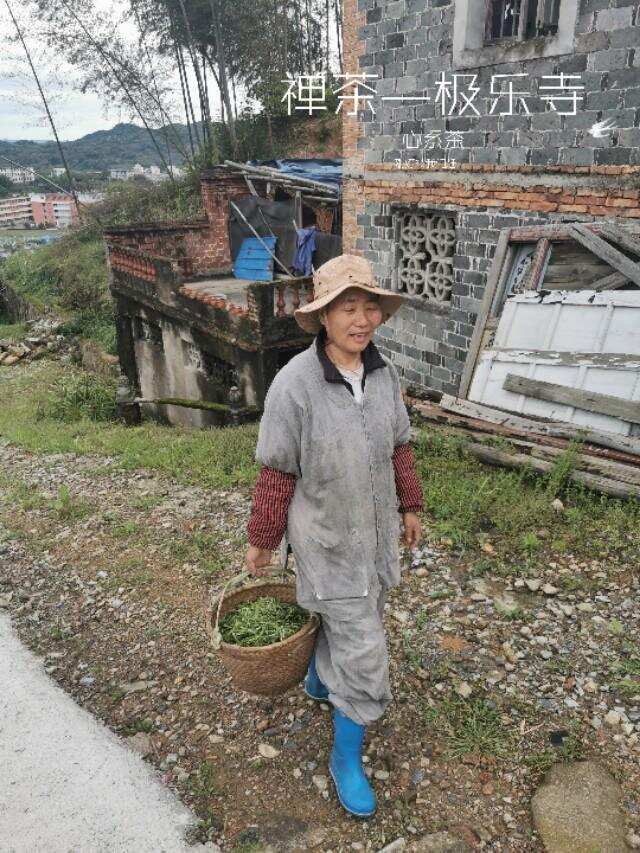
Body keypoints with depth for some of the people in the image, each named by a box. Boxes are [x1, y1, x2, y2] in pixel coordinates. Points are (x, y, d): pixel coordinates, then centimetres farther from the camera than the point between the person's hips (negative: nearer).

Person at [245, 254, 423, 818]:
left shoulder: (382, 371, -9)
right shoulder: (294, 384, -27)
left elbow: (396, 445, 4)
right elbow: (277, 471, -17)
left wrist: (409, 506, 12)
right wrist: (261, 539, -6)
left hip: (374, 525, 6)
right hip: (327, 538, -6)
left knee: (354, 617, 27)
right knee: (364, 651, 3)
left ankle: (319, 680, 59)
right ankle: (347, 756, 31)